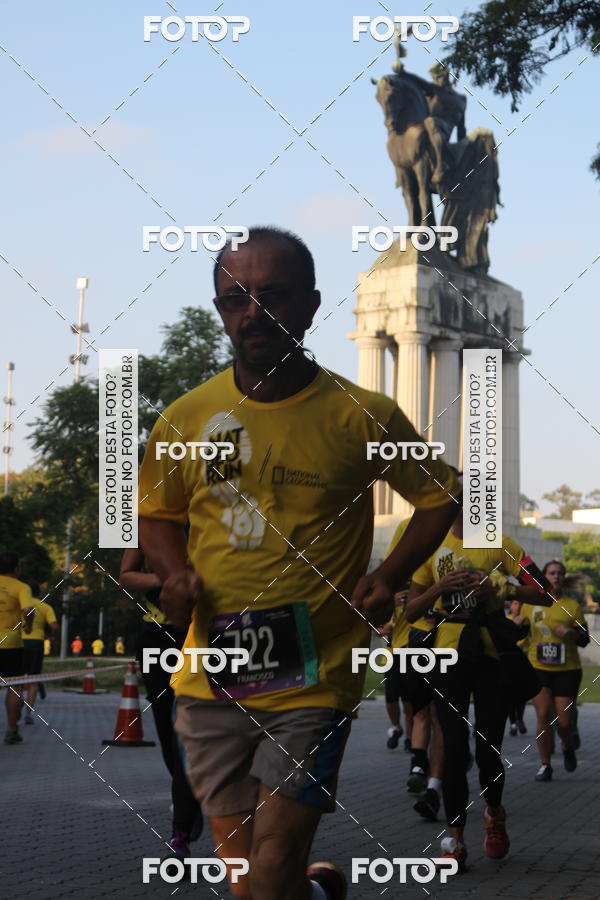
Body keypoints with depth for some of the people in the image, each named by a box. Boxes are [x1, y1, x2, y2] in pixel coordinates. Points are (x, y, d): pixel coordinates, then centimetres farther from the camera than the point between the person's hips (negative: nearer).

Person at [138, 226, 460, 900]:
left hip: (314, 683, -3)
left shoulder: (363, 418, -5)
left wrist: (388, 579, -5)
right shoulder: (184, 420, 2)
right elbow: (156, 514, 18)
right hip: (211, 683, 3)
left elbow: (439, 496, 9)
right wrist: (173, 573, -3)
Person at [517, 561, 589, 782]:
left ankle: (568, 748, 31)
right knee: (543, 714, -8)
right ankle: (544, 764, 3)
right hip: (538, 667, 1)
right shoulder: (530, 604, 6)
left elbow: (584, 640, 6)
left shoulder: (572, 606, 2)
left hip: (567, 670, -1)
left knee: (563, 720, -3)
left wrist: (571, 633, -15)